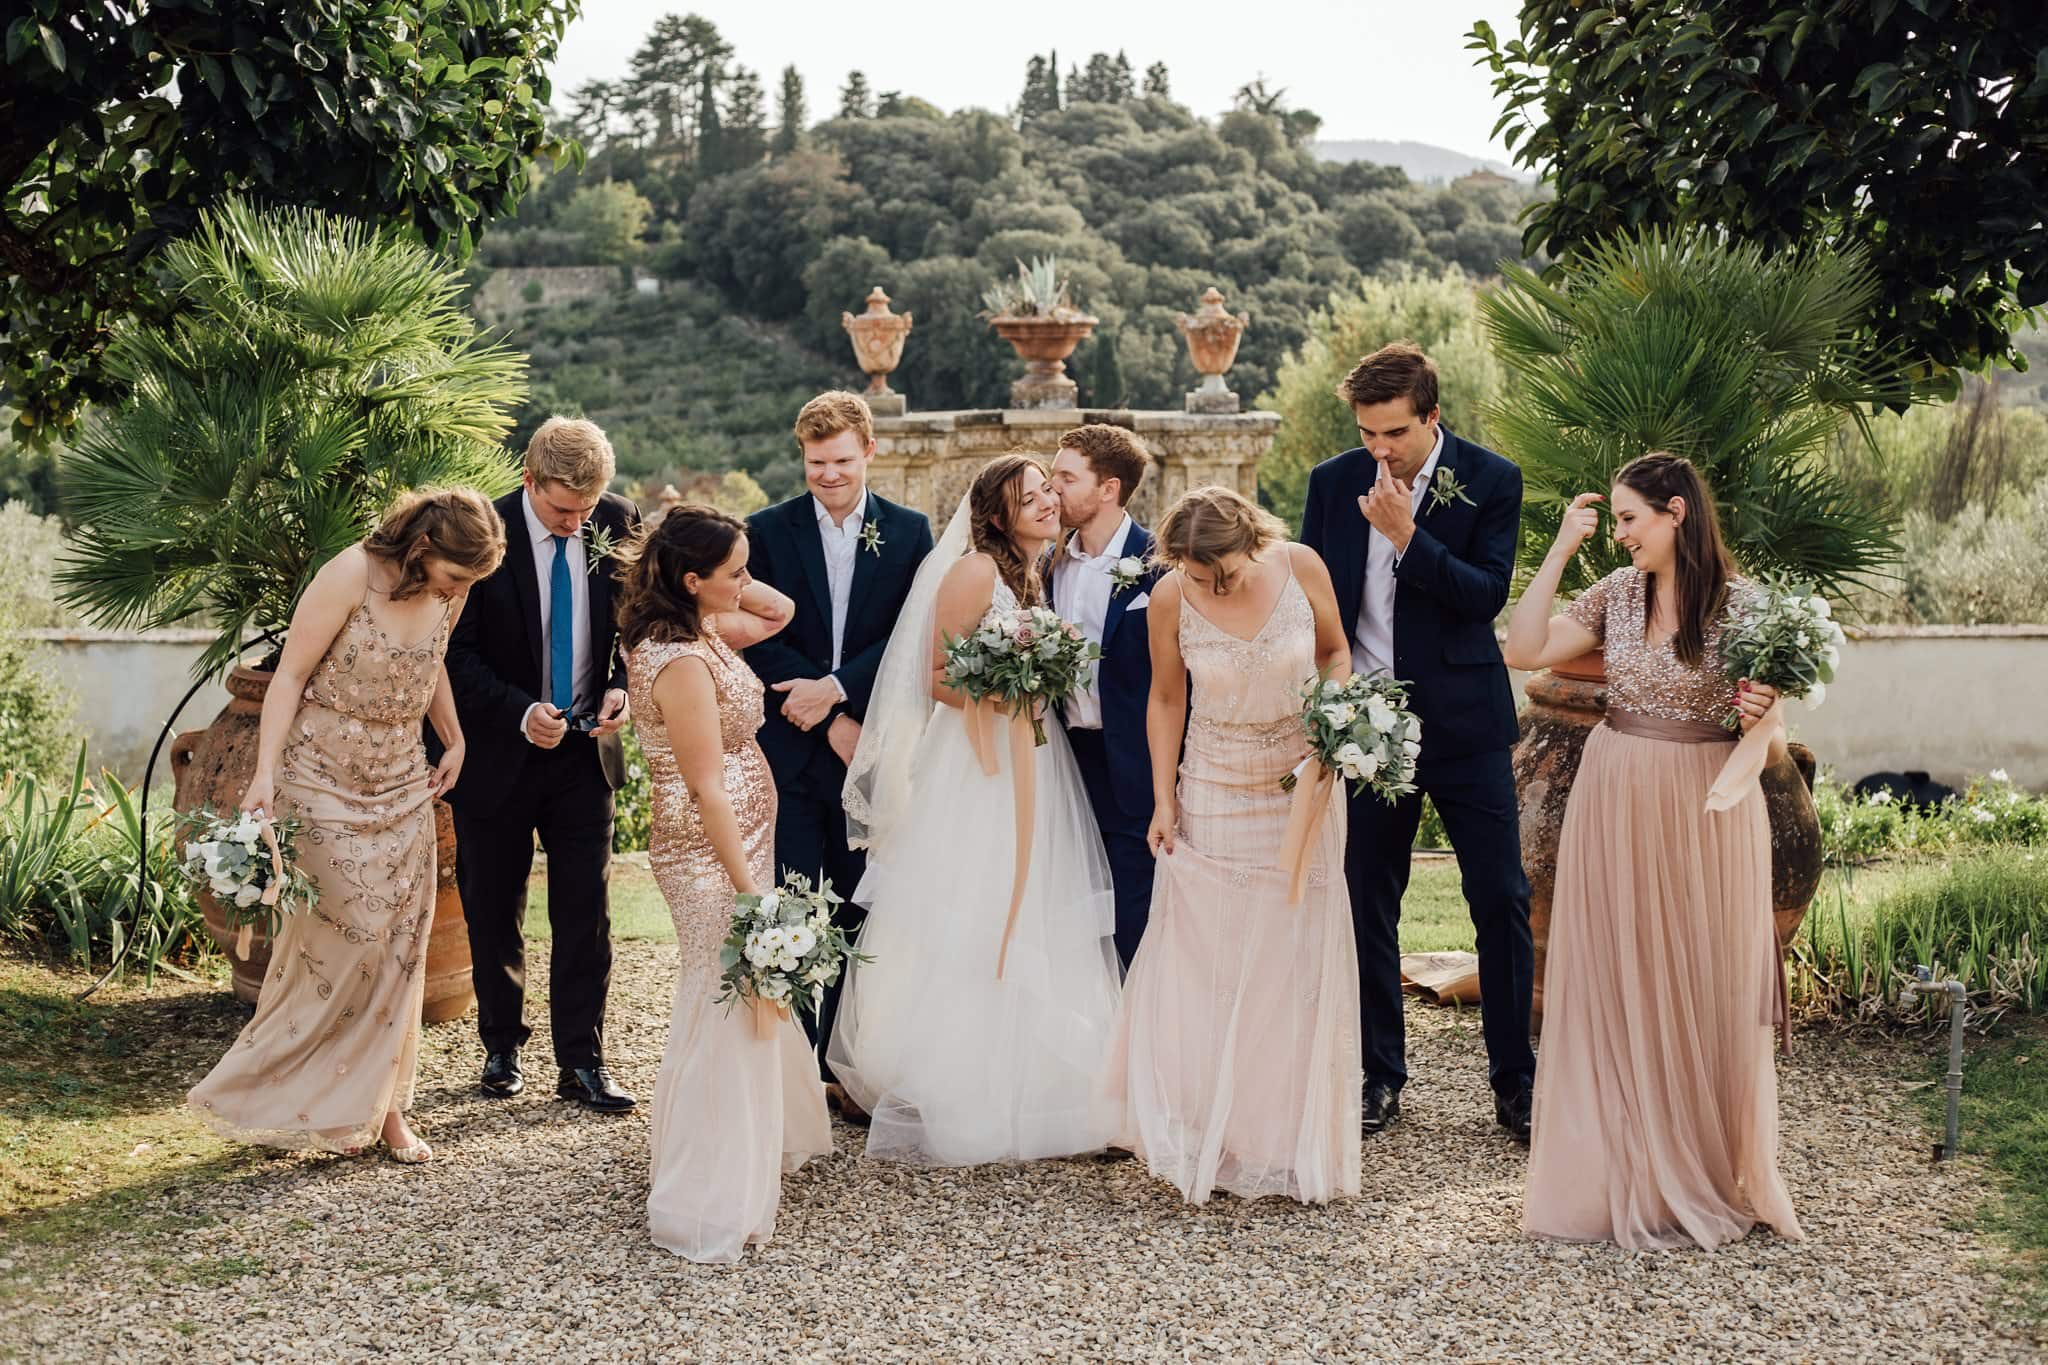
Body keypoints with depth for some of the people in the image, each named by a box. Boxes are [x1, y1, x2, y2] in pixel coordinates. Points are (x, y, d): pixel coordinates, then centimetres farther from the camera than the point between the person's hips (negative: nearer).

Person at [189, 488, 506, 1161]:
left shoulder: (450, 591, -1)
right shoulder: (350, 575, -19)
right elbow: (290, 675, -16)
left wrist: (455, 740, 16)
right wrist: (265, 773, -22)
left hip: (401, 784, 6)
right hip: (323, 779, -6)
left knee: (398, 944, 4)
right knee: (337, 936, -7)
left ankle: (382, 1106, 12)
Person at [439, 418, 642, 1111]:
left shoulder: (619, 522, -5)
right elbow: (457, 653, -12)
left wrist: (623, 685, -10)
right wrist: (520, 713, -24)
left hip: (587, 750, 2)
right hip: (498, 754, -2)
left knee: (586, 913, 1)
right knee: (493, 915, 12)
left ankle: (581, 1064, 9)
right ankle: (502, 1049, 29)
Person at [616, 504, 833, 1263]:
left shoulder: (701, 633, 5)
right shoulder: (681, 662, -24)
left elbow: (780, 612, 21)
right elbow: (708, 787, -24)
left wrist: (734, 586, 4)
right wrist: (750, 889, -22)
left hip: (739, 845, 10)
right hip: (713, 858, -10)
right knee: (726, 1015, -2)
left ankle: (765, 1139, 41)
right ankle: (714, 1207, 7)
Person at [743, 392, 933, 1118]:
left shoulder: (909, 532, 4)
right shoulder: (768, 532, 1)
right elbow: (761, 641, -5)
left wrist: (837, 689, -15)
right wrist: (833, 723, -11)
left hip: (870, 752, 1)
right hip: (789, 752, -1)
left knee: (859, 917, 8)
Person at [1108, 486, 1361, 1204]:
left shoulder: (1302, 567, -13)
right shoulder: (1171, 598, -14)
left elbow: (1334, 652, 4)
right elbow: (1166, 699, -1)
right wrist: (1163, 801, -3)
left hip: (1303, 788, 1)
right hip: (1213, 800, 0)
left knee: (1297, 965, 5)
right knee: (1202, 963, -2)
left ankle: (1291, 1142, 18)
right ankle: (1207, 1142, 10)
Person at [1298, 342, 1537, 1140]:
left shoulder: (1490, 481, -5)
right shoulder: (1333, 483, 3)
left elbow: (1488, 595, -13)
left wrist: (1407, 535, -23)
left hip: (1464, 721, -2)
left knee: (1502, 900, -1)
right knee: (1366, 906, 7)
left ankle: (1515, 1082, 11)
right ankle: (1379, 1077, 20)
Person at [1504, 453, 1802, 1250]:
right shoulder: (1616, 595, 3)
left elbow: (1767, 727, -1)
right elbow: (1523, 651, -3)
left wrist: (1762, 719, -24)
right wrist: (1561, 550, -4)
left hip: (1708, 805, -3)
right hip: (1617, 803, 3)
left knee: (1707, 986, 6)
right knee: (1617, 984, 7)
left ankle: (1713, 1173, 22)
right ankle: (1629, 1172, 20)